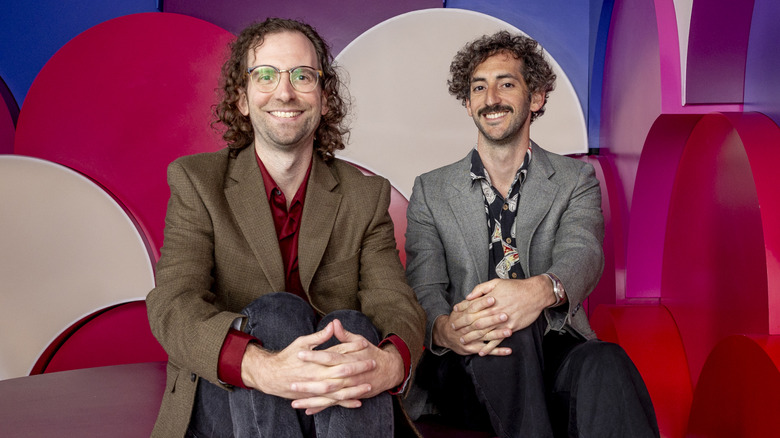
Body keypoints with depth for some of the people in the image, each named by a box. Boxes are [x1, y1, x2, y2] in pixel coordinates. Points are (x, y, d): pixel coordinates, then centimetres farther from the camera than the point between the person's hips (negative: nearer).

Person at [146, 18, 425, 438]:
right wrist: (262, 369, -35)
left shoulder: (366, 196, 7)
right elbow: (172, 305, -13)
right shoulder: (195, 181, 2)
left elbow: (395, 304, -7)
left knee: (354, 326, -29)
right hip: (225, 399, -1)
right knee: (277, 312, -29)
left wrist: (388, 362, -35)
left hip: (339, 404, 1)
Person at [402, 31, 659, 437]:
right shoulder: (430, 191, 12)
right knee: (507, 336, -34)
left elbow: (583, 254, -8)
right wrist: (444, 329, -27)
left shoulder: (576, 180, 12)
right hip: (467, 369, 1)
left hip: (556, 354, 0)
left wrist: (542, 289, -35)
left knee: (604, 363, -35)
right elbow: (424, 287, 0)